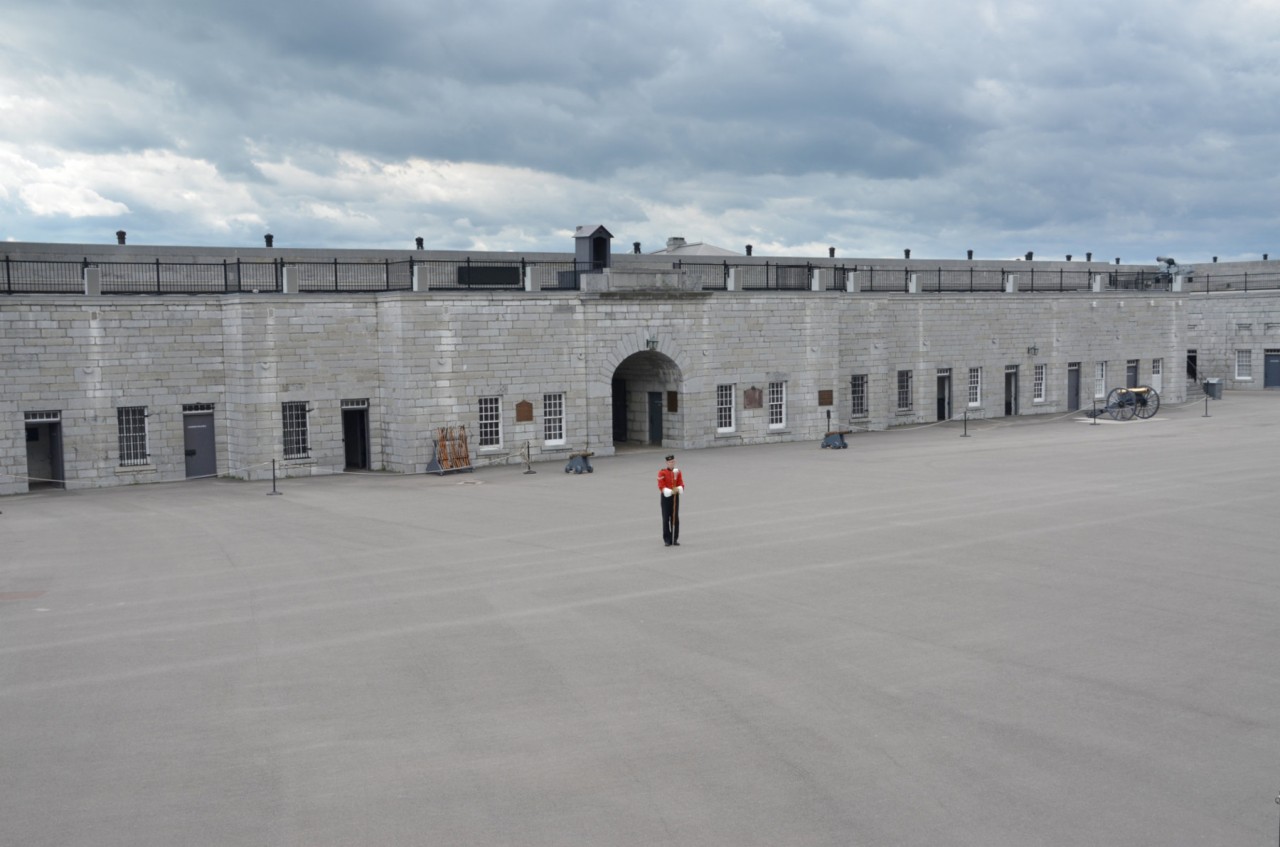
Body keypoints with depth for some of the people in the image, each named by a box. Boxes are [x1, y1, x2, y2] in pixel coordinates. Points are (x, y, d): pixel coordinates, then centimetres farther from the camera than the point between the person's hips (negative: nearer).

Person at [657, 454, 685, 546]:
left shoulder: (678, 472, 5)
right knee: (666, 519, -1)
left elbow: (681, 484, 2)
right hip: (666, 497, -3)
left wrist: (678, 489, -20)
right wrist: (670, 491, -24)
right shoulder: (662, 472, -6)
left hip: (675, 496, 3)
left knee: (675, 518, 4)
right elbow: (661, 486, -11)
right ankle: (667, 539, 5)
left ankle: (675, 539, 11)